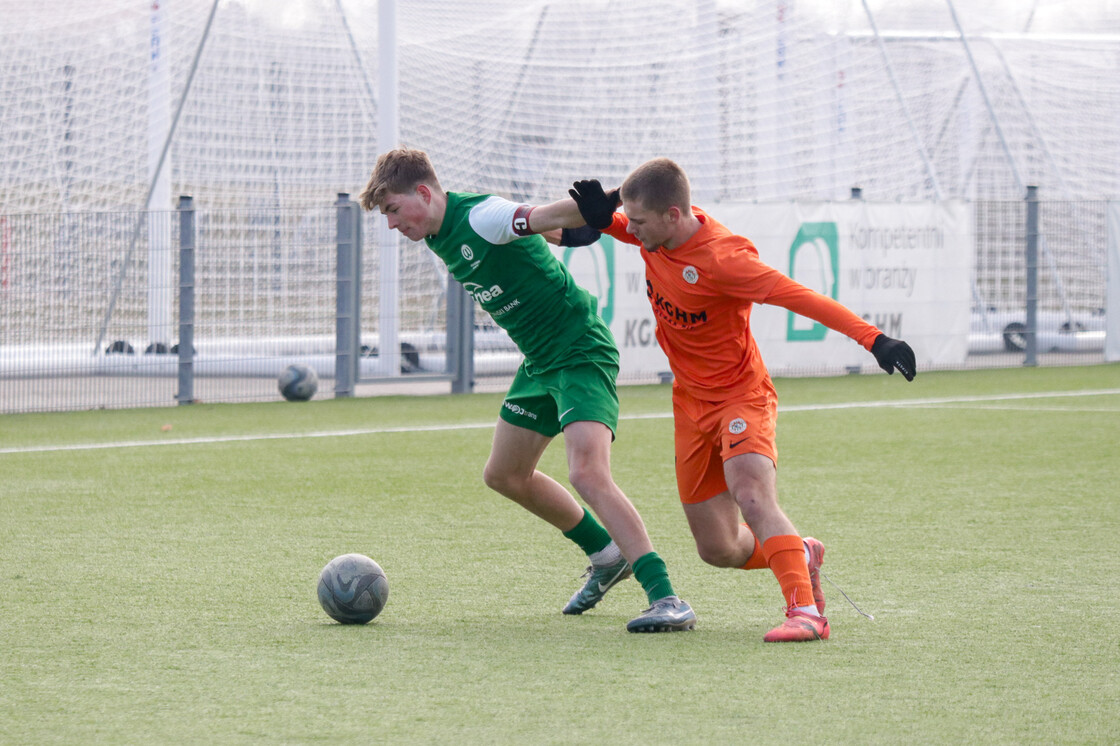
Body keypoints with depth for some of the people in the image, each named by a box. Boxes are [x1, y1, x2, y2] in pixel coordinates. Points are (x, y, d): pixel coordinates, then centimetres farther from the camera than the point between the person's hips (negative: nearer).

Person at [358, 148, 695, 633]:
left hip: (581, 351, -10)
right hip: (539, 361, 10)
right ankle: (607, 555, 34)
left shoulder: (482, 217, -21)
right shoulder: (438, 237, 8)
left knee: (587, 473, -25)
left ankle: (665, 597, -25)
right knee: (504, 475, 18)